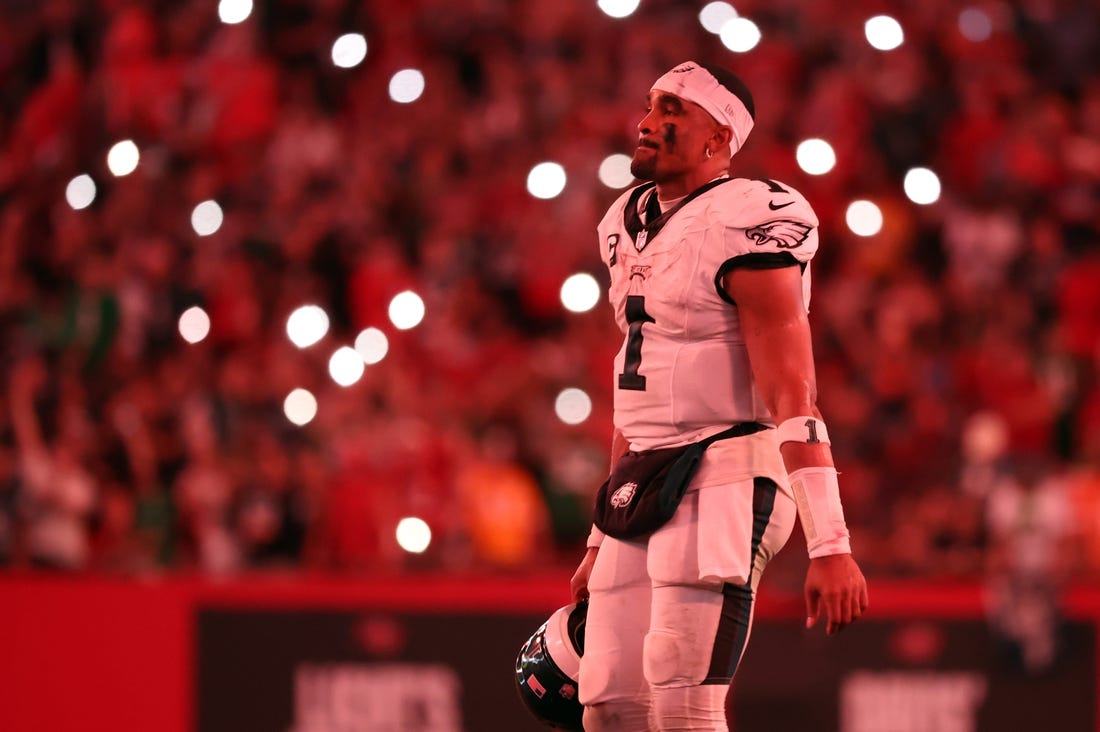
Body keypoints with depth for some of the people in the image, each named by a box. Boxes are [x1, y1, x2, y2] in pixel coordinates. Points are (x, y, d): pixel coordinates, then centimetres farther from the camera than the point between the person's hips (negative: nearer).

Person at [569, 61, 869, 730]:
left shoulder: (745, 228, -12)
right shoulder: (633, 227, 16)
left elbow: (792, 399, -19)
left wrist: (829, 547, -25)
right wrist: (601, 544, 25)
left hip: (725, 483, -9)